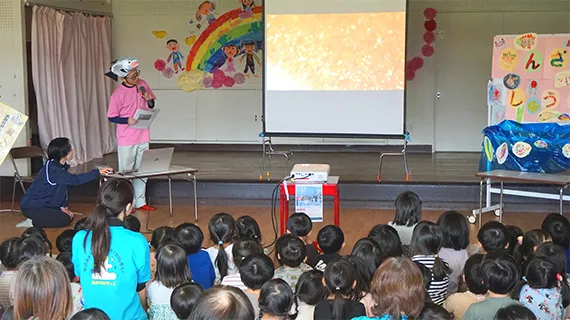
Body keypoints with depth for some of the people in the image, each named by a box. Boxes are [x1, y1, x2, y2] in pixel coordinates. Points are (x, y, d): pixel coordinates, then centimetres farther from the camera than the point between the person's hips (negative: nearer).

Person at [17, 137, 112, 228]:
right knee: (64, 220, -16)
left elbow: (62, 189, 9)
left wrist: (63, 206, -2)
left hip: (42, 204, 10)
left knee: (69, 216, 9)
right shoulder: (53, 170, -26)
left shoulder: (59, 166, 4)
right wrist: (97, 172, -32)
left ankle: (35, 220, 13)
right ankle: (32, 223, -5)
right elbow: (75, 180, -34)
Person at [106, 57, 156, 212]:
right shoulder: (117, 94, -14)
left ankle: (140, 201, 23)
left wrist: (150, 100, -8)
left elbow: (151, 106, 14)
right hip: (126, 139, -5)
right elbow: (111, 117, -7)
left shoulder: (143, 84, 0)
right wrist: (127, 121, -22)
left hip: (143, 137, 5)